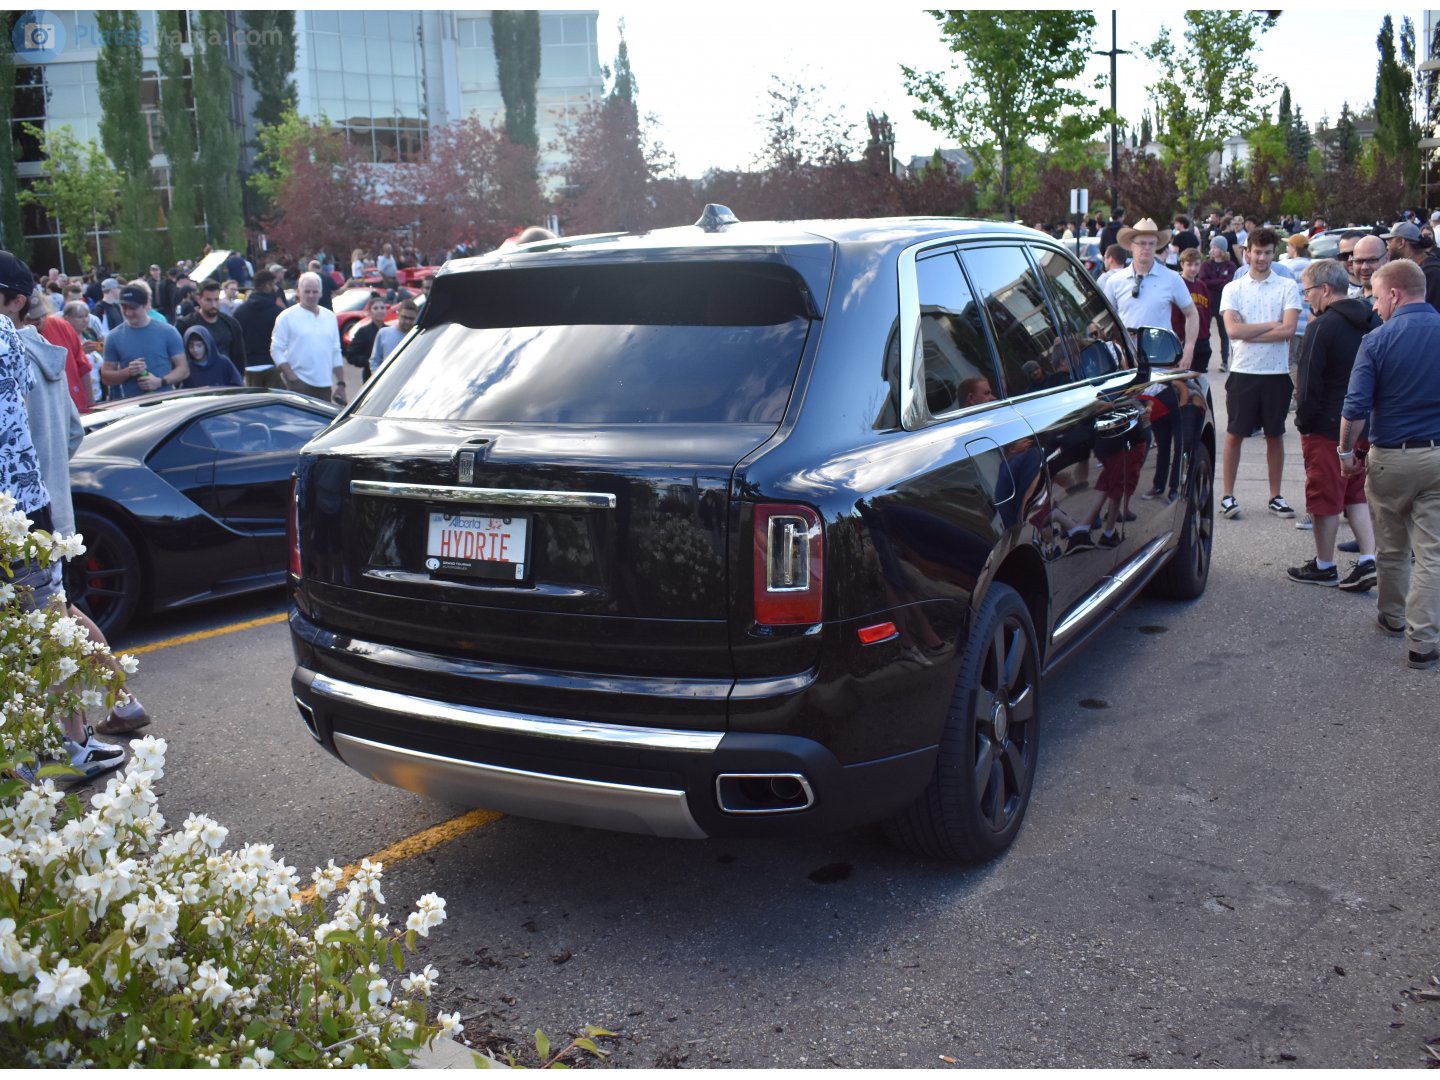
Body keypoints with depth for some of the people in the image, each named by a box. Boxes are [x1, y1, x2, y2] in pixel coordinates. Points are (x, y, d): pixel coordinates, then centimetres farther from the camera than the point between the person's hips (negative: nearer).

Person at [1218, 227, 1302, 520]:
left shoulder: (1287, 287, 2)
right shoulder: (1232, 289, 4)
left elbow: (1288, 330, -11)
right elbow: (1232, 329, -10)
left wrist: (1248, 332, -12)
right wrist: (1271, 324, -10)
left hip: (1277, 372, 0)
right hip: (1243, 371, 0)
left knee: (1275, 435, 9)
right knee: (1234, 434, 3)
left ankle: (1275, 496, 18)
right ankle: (1228, 495, 12)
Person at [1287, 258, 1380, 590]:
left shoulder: (1323, 327, -17)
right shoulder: (1372, 322, 7)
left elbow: (1308, 383, -17)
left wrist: (1303, 421, -6)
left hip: (1327, 427, -7)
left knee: (1325, 498, 4)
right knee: (1355, 493, 17)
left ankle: (1324, 566, 15)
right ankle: (1369, 560, 9)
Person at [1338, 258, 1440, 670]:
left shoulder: (1377, 340, -10)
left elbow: (1356, 408, -13)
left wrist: (1346, 453, 1)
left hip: (1391, 456, -2)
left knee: (1390, 547, 17)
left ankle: (1393, 617, 35)